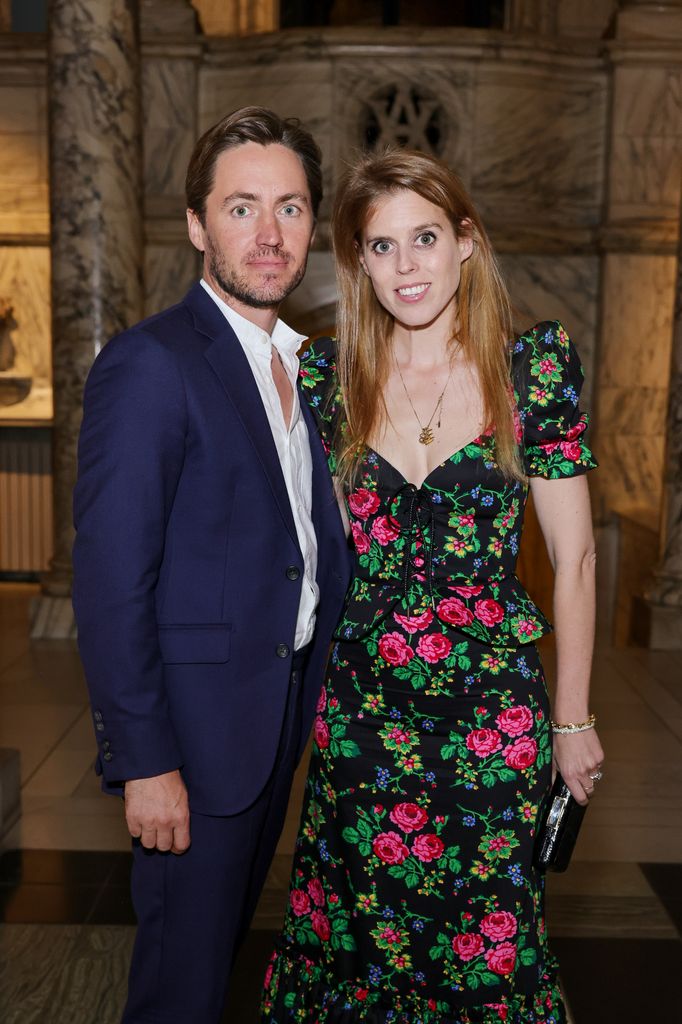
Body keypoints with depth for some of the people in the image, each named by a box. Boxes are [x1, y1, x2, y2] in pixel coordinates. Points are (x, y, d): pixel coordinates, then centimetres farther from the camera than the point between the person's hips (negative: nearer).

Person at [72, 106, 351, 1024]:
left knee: (229, 925, 26)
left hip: (284, 713, 8)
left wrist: (326, 689, 6)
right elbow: (111, 585, -20)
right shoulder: (149, 365, -18)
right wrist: (143, 763, -19)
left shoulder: (299, 365, 8)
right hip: (199, 727, -7)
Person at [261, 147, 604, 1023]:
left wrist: (574, 718, 0)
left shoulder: (537, 367, -6)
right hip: (360, 707, 2)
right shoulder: (323, 377, -1)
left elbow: (572, 557, -2)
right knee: (354, 932, 17)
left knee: (484, 943, 14)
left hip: (494, 708, -1)